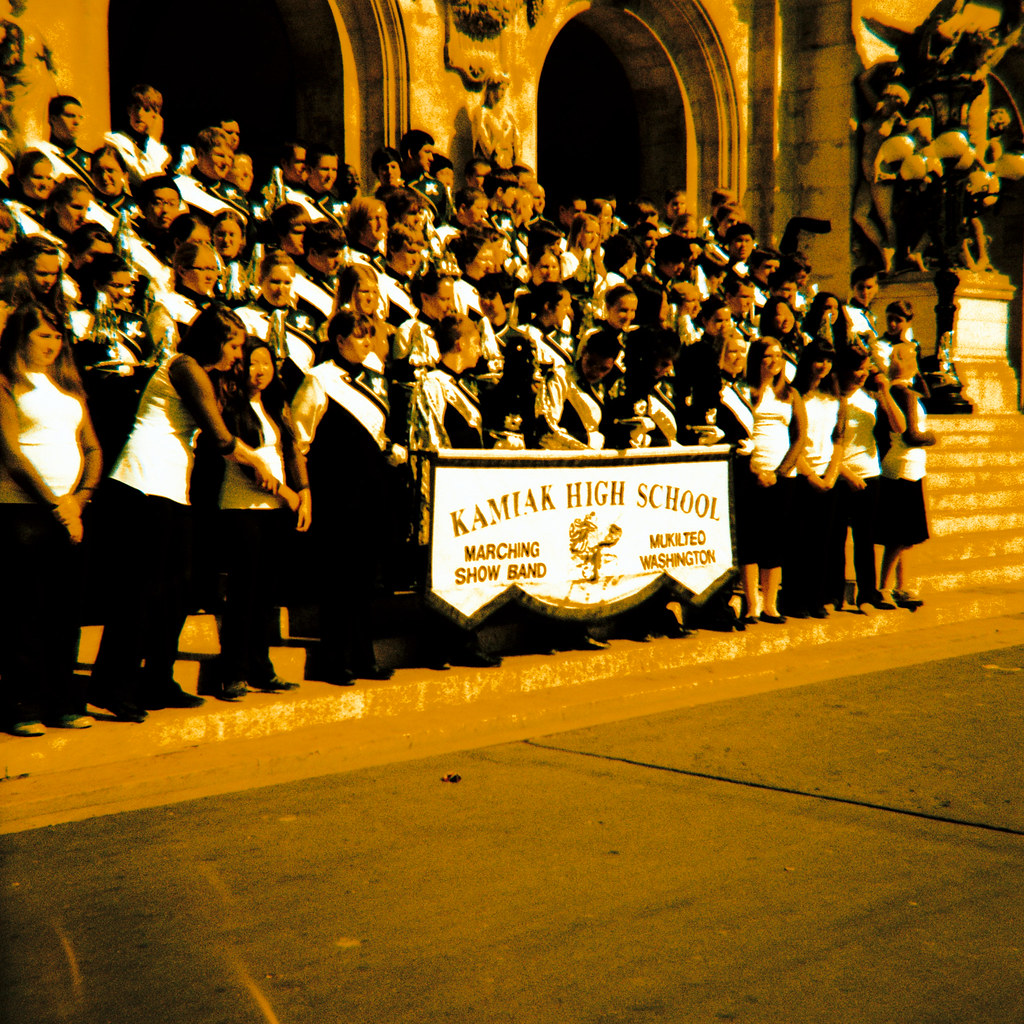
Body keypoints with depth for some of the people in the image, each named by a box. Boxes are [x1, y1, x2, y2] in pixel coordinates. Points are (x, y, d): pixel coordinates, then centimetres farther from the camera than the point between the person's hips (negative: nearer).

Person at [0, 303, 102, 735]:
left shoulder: (69, 387, 20)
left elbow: (93, 448, 18)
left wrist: (80, 497, 2)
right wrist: (53, 502, -10)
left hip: (67, 511, 6)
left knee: (65, 608, 5)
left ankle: (65, 703, 12)